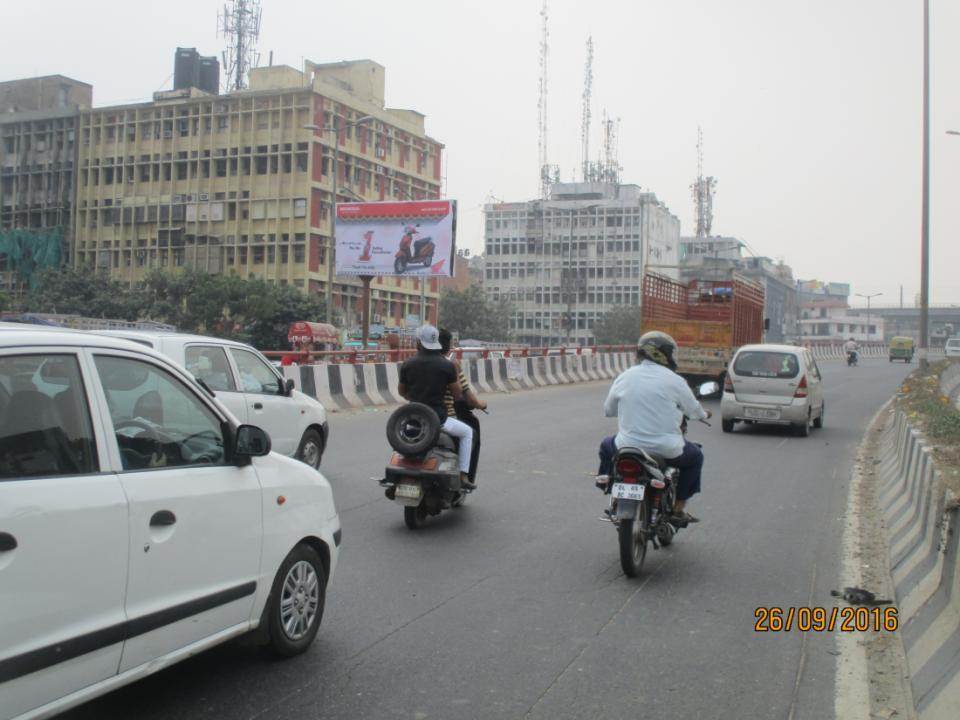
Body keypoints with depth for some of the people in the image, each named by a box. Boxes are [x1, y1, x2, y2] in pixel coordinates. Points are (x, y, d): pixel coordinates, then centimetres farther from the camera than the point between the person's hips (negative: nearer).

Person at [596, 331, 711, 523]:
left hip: (628, 446, 3)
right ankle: (679, 507, 23)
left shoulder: (624, 377, 3)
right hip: (666, 450, -2)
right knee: (695, 457, 26)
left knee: (607, 446, 33)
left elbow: (608, 410, 12)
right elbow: (693, 410, 7)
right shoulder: (674, 381, -5)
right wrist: (705, 414, 32)